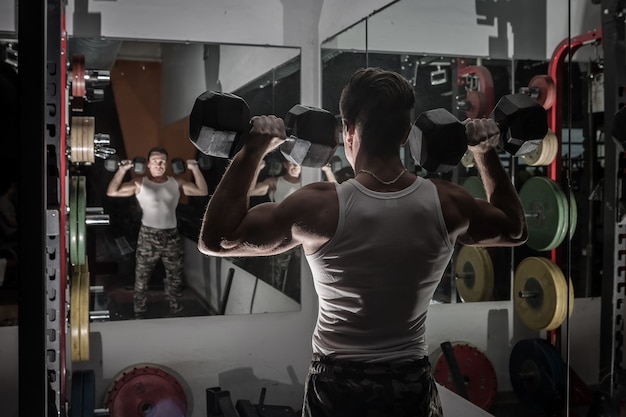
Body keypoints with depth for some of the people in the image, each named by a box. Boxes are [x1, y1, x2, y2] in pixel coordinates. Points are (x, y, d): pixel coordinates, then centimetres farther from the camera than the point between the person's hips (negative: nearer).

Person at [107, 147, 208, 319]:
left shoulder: (177, 182, 5)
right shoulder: (139, 183, -2)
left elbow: (203, 191, 4)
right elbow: (112, 192, -8)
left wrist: (195, 169, -1)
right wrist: (122, 169, -14)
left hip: (172, 236, 3)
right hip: (148, 236, -2)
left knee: (175, 279, 13)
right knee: (141, 280, 5)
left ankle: (176, 313, 29)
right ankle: (139, 316, 19)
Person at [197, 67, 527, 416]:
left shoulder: (322, 206, -20)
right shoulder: (446, 203, -11)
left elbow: (215, 239, -13)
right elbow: (516, 231, 10)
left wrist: (252, 151, -11)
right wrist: (488, 152, 11)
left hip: (338, 387, -2)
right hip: (413, 386, 2)